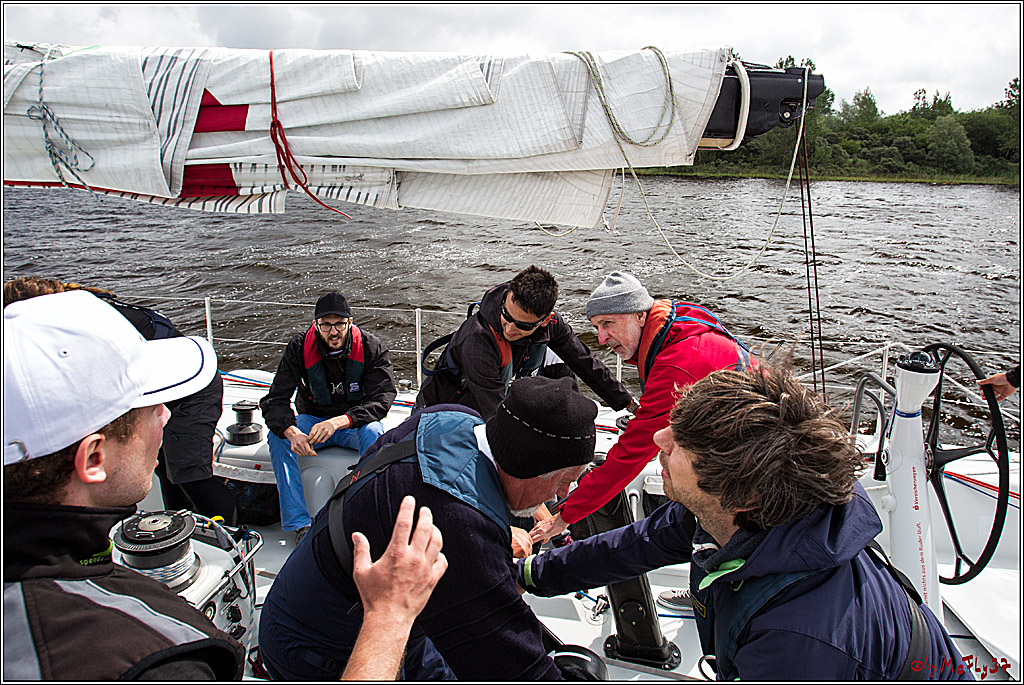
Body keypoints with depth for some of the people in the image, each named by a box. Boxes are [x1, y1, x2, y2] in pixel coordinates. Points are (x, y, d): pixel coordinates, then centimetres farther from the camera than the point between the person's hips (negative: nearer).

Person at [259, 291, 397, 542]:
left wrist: (338, 422, -39)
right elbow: (274, 400, -15)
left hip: (355, 422, -2)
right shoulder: (299, 348, -11)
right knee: (278, 435, -27)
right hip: (312, 419, 2)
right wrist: (291, 431, -39)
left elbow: (381, 400, -23)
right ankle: (300, 525, -25)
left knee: (373, 431, -35)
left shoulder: (371, 348, -15)